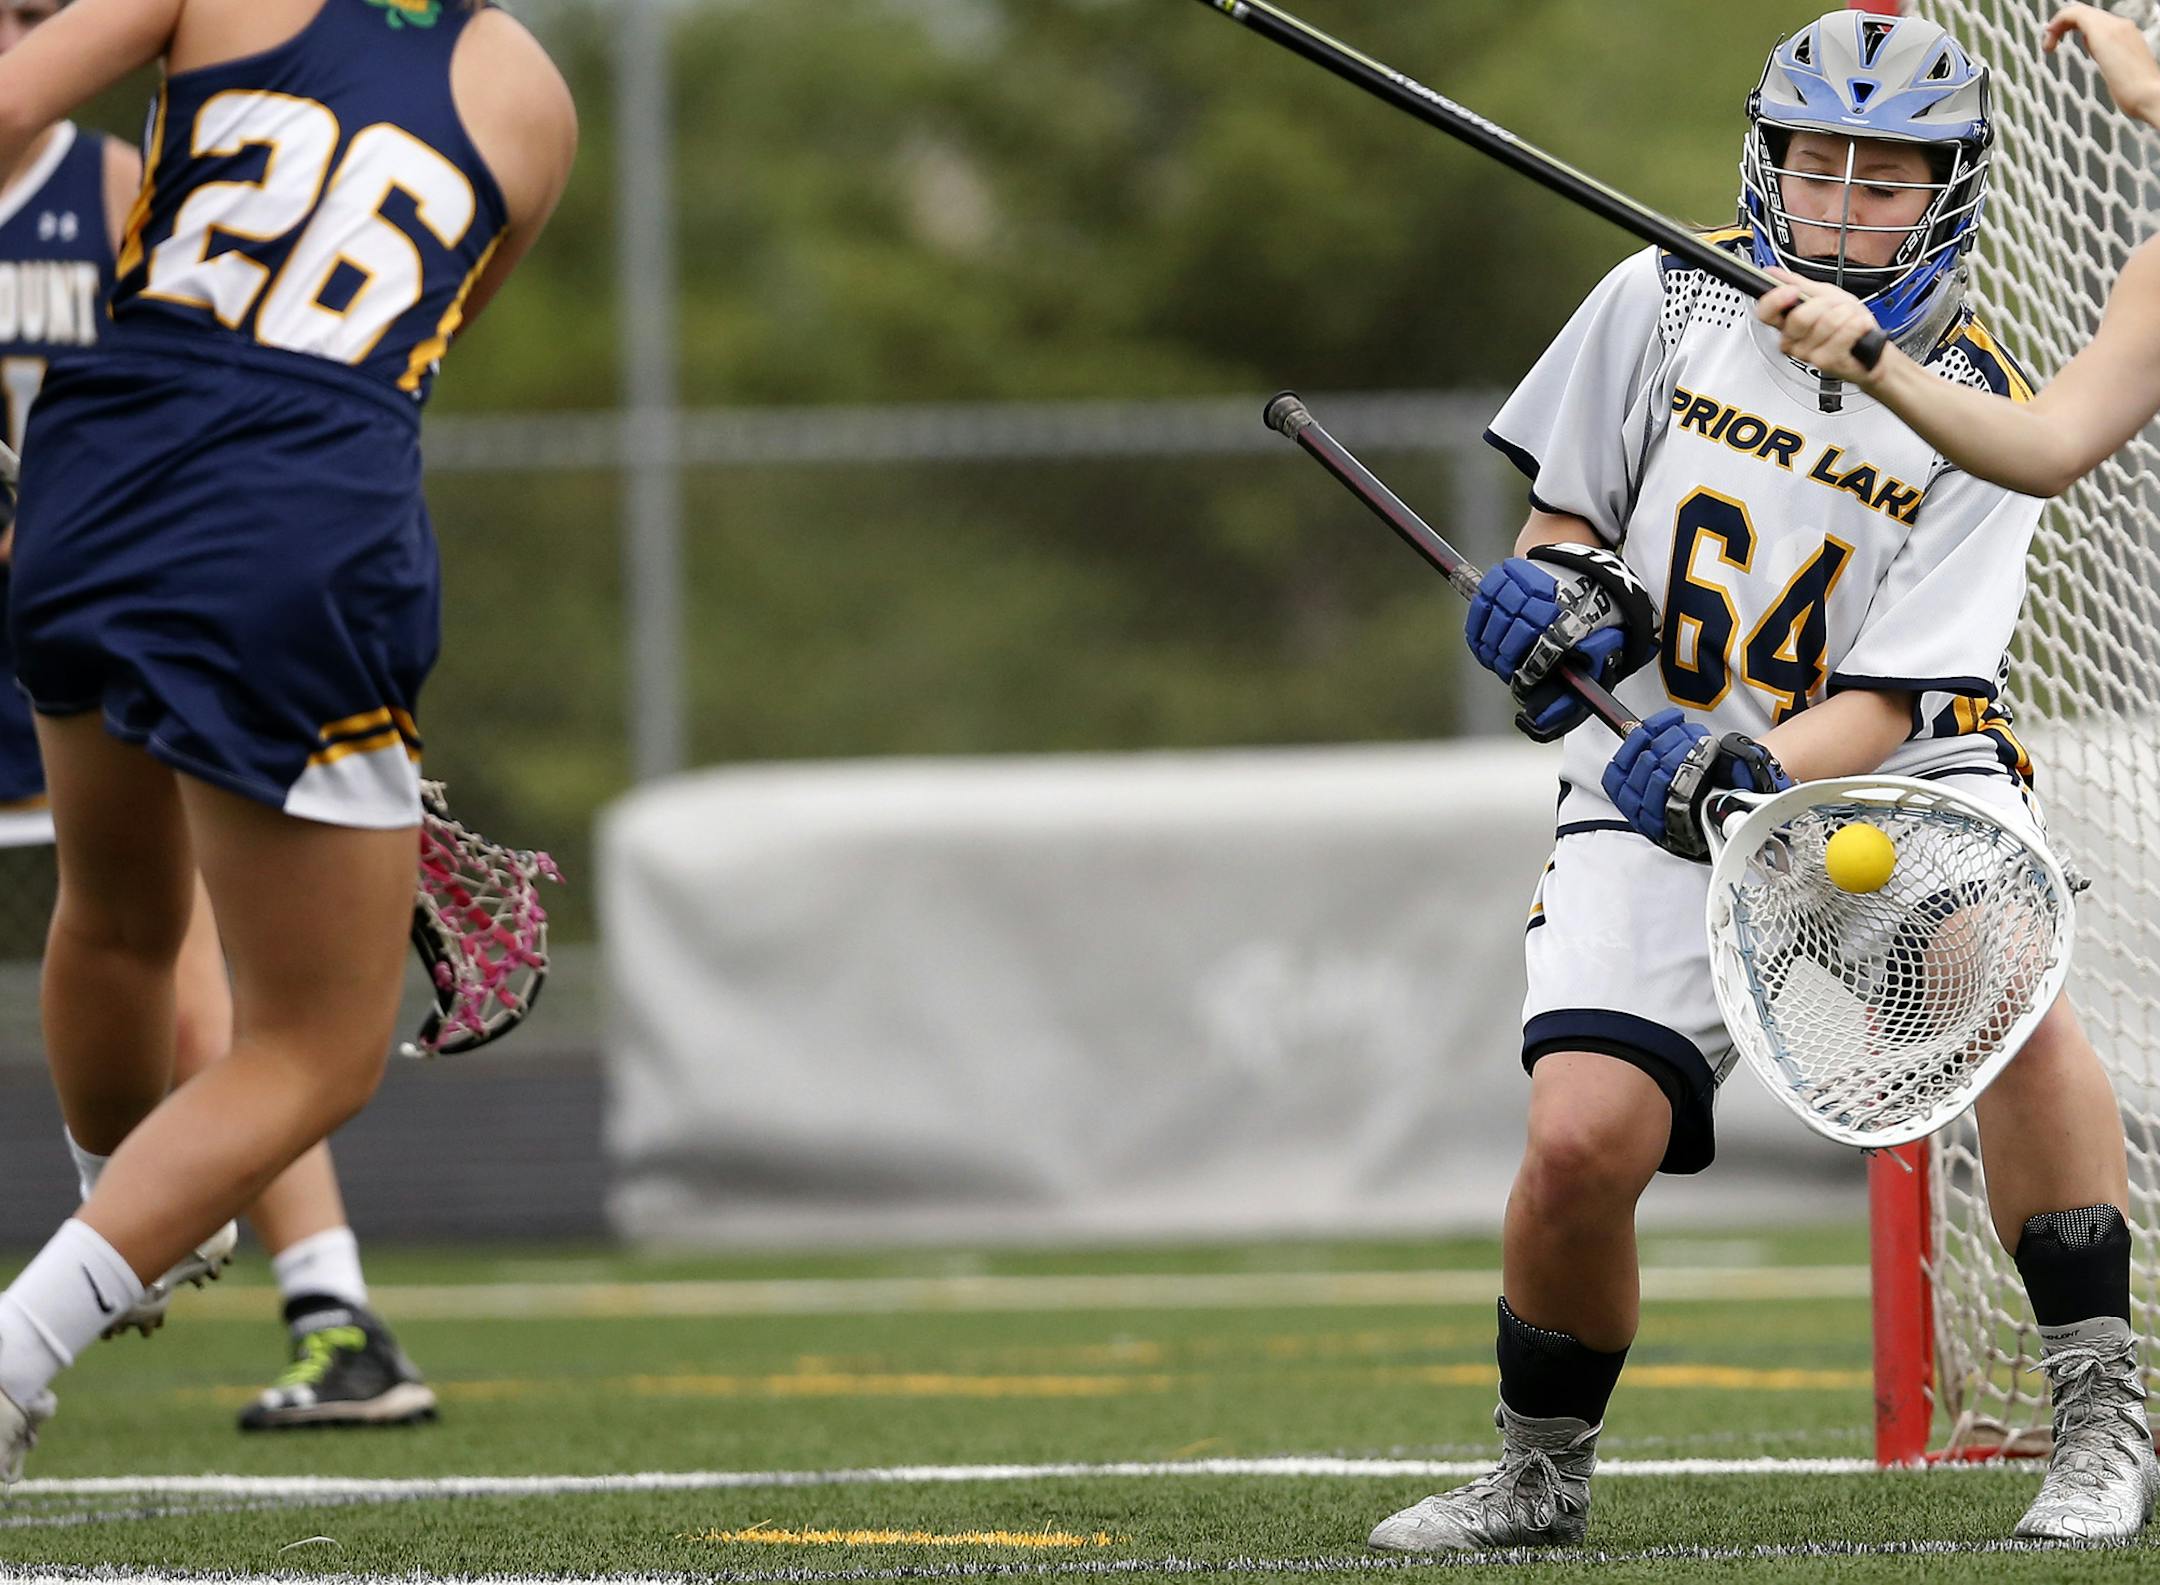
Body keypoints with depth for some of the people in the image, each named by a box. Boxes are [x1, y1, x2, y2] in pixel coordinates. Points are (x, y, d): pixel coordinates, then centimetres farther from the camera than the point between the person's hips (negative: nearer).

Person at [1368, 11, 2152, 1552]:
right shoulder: (1668, 302, -2)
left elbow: (1884, 701, -15)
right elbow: (1565, 511, 11)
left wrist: (1750, 775, -33)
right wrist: (1561, 585, -13)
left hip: (1883, 761, -2)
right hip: (1658, 783, 2)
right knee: (1581, 1144, -16)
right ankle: (1540, 1477, 13)